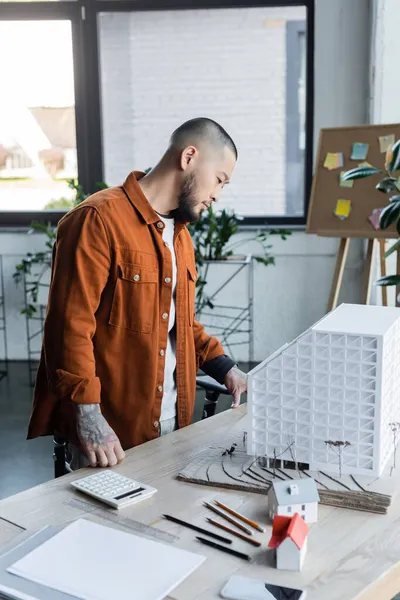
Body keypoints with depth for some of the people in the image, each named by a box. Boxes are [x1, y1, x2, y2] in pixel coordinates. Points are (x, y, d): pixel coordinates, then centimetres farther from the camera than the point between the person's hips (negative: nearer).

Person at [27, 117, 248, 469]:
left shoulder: (180, 232, 14)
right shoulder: (98, 220, -14)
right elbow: (70, 326, -19)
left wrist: (226, 369, 10)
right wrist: (88, 418, -24)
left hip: (173, 421, 8)